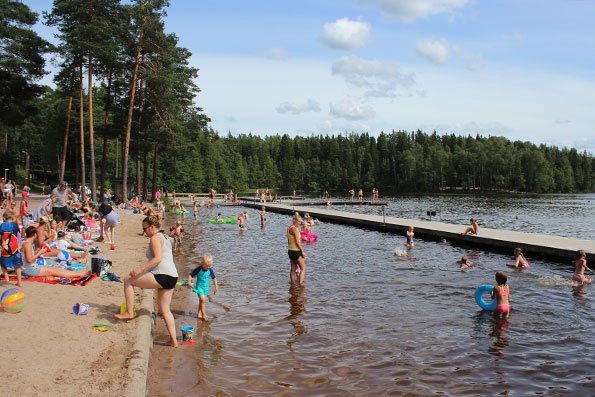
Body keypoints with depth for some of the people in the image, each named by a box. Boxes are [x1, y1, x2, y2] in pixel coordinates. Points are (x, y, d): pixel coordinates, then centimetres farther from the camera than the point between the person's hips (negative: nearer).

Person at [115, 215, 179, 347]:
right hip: (172, 277, 10)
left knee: (128, 280, 4)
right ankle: (173, 341, 14)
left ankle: (129, 312, 7)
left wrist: (140, 269, -18)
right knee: (165, 310, 15)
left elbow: (158, 258, -19)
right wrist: (141, 267, 31)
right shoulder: (165, 237, 24)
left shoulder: (155, 238, -5)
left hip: (162, 276, -10)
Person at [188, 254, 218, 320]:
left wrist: (215, 287, 12)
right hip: (199, 287, -4)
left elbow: (214, 278, 8)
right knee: (203, 300, -18)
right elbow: (191, 275, -10)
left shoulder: (210, 270, -6)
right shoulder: (198, 269, -16)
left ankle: (199, 314, 25)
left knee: (201, 301, 12)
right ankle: (204, 314, -12)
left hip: (206, 287, 4)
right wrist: (189, 281, -28)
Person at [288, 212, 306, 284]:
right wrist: (303, 251, -14)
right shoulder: (295, 229, -16)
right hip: (296, 251, -9)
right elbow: (297, 241, -19)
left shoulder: (289, 228, 12)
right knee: (303, 268, -2)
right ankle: (300, 284, -10)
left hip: (290, 251, 9)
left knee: (293, 270, 13)